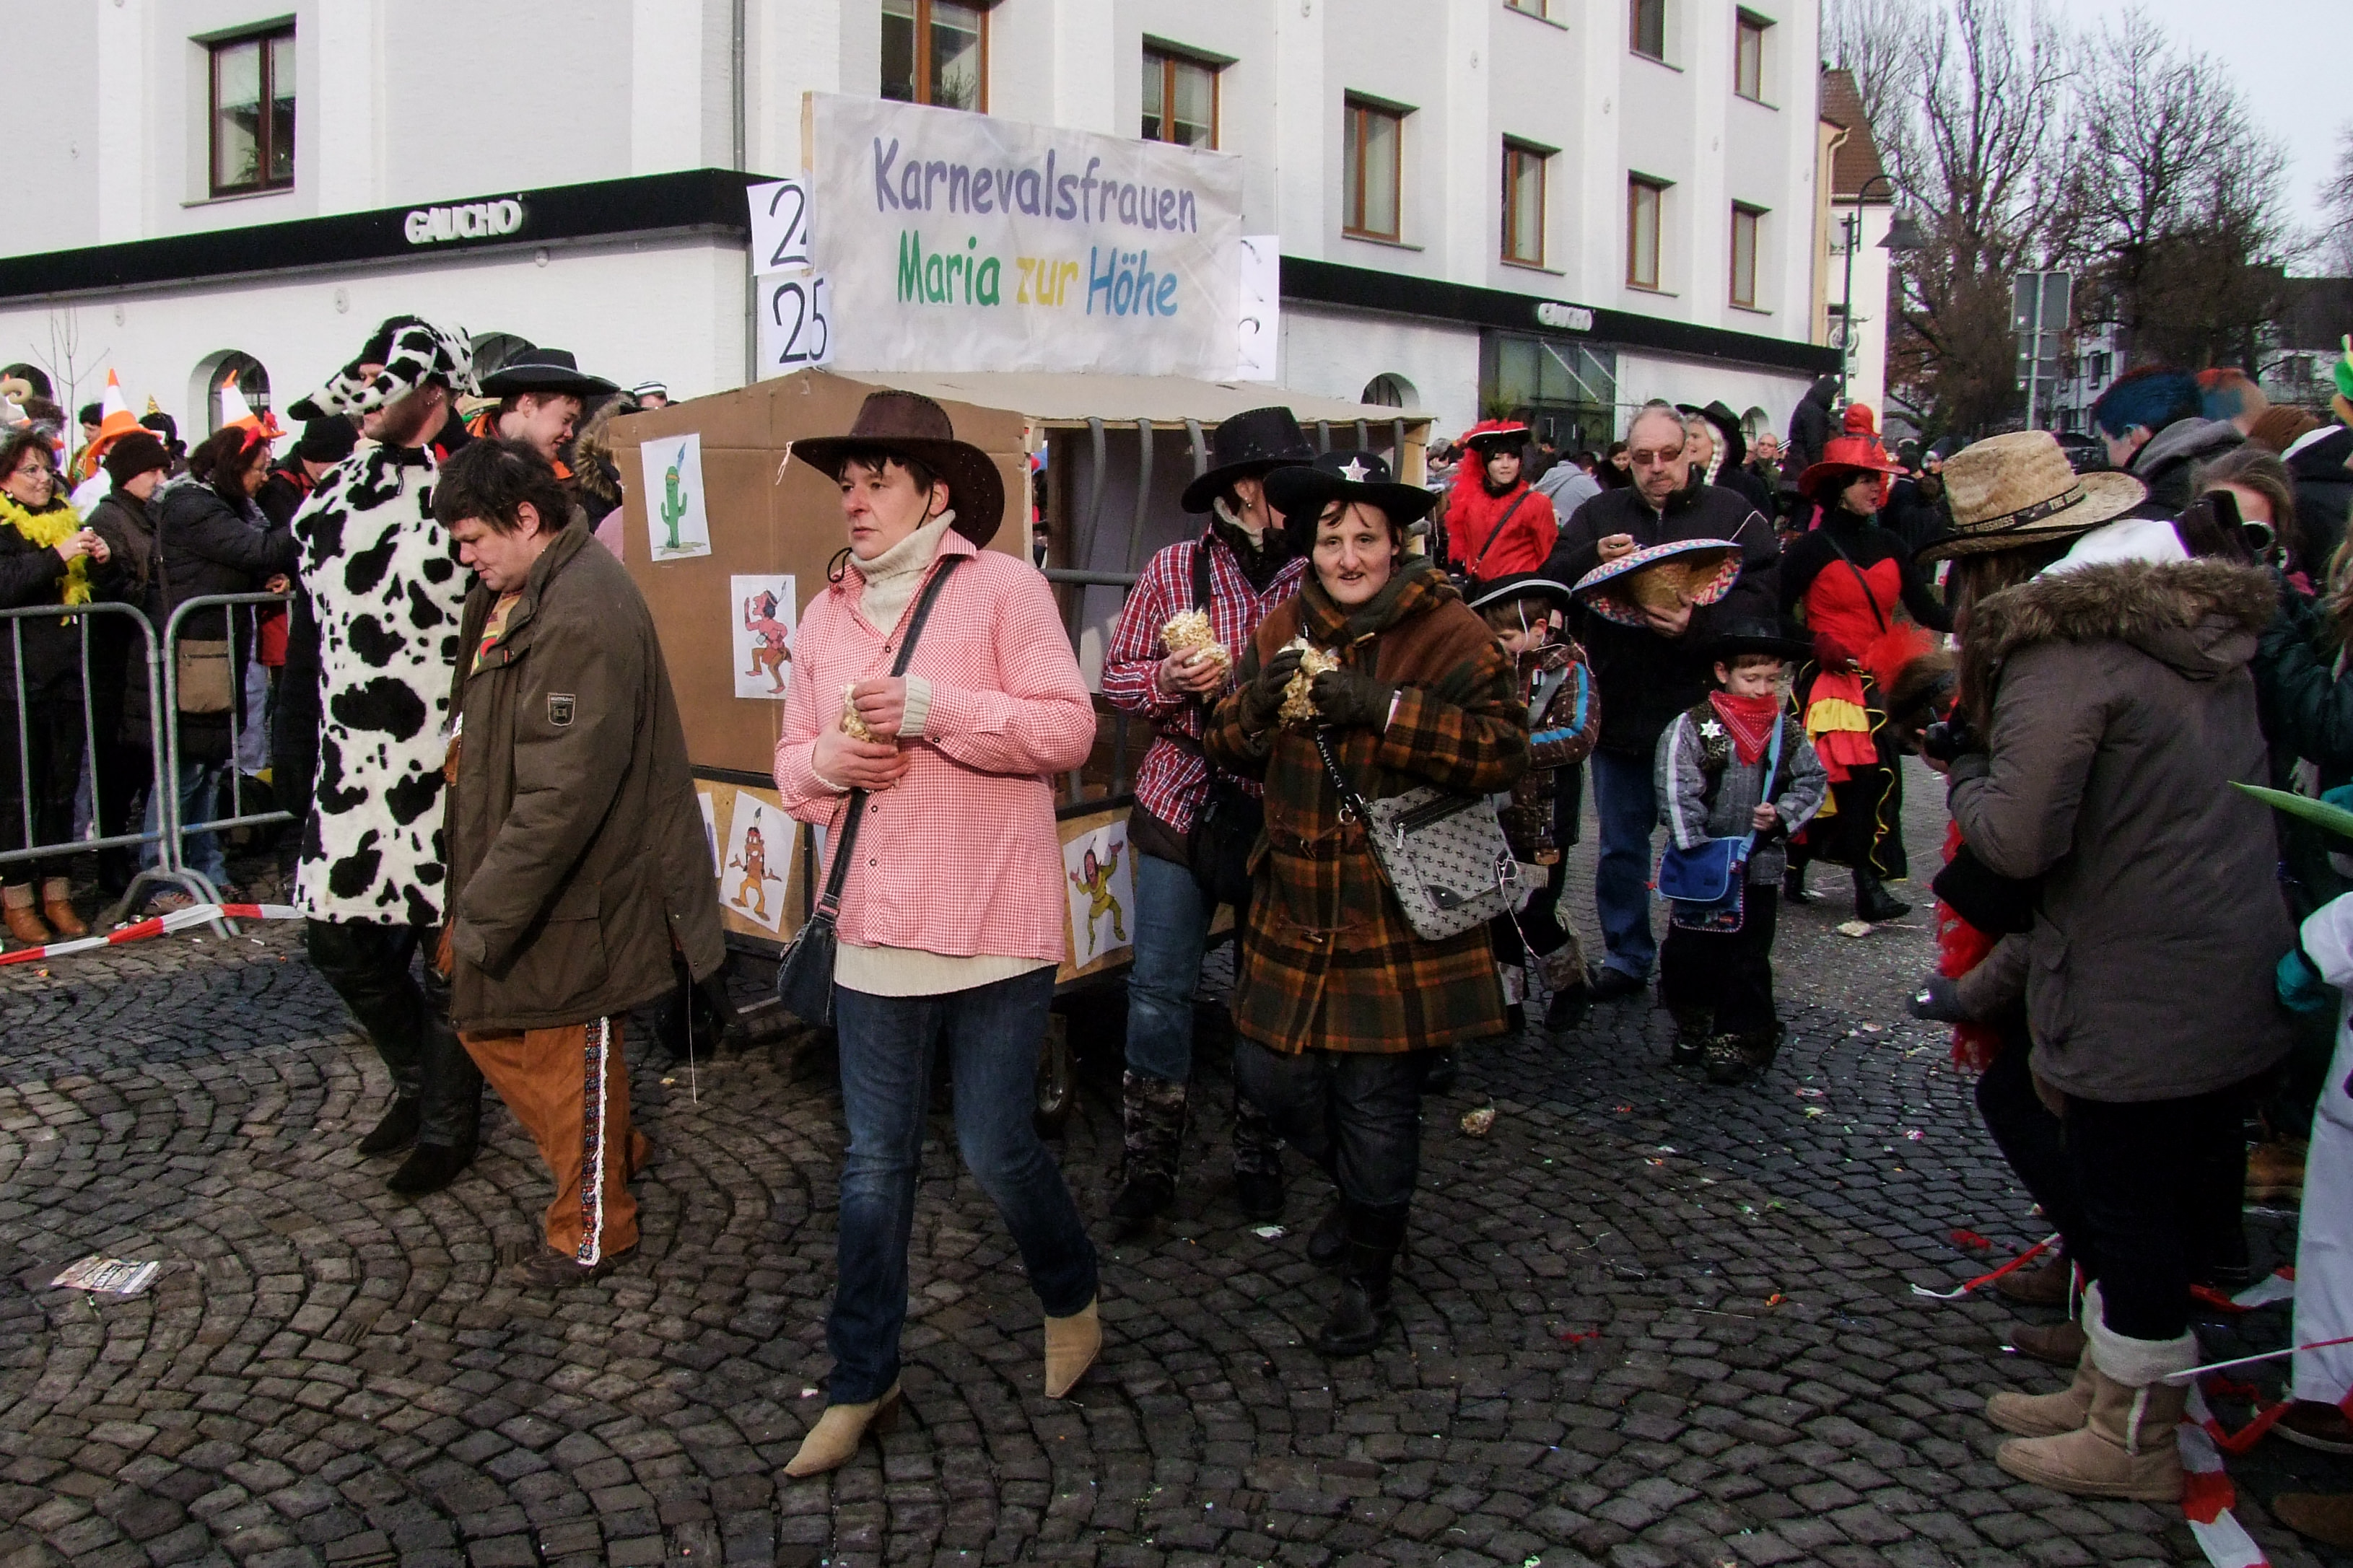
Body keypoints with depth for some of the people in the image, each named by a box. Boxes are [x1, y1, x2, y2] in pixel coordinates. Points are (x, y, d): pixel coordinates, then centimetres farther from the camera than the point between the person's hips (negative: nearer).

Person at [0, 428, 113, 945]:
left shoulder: (68, 522, 16)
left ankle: (56, 892, 16)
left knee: (62, 788, 9)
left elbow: (100, 596, 18)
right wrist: (57, 557, -27)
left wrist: (102, 564, -1)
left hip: (68, 674, 5)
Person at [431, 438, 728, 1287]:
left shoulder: (582, 617, -26)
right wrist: (477, 895, 15)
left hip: (578, 891, -10)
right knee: (488, 1025, 19)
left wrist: (487, 910, -24)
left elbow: (561, 794, -29)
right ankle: (615, 1153, 37)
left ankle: (592, 1232, 26)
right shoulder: (517, 595, 7)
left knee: (571, 1056, 6)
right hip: (524, 877, 10)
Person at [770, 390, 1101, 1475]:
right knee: (874, 1168, 11)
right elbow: (791, 762, 17)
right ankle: (861, 1383, 26)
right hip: (875, 933, 5)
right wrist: (824, 764, -7)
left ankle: (1070, 1297, 34)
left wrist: (931, 709, -20)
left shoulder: (1003, 588, -5)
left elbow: (1068, 729, -12)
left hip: (992, 928, -5)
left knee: (995, 1152, 3)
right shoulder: (826, 614, 13)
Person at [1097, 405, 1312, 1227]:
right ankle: (1149, 1161, 16)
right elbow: (1116, 677, 3)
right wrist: (1170, 680, -16)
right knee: (1160, 986, 2)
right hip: (1183, 805, 0)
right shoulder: (1175, 569, -1)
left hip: (1282, 813, 1)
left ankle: (1258, 1156, 27)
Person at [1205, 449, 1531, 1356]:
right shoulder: (1281, 630, 8)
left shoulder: (1448, 633, -8)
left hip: (1400, 919, -5)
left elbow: (1504, 753, -18)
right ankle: (1360, 1188, 40)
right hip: (1296, 911, 5)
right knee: (1268, 1075, 9)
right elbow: (1230, 753, 11)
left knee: (1377, 1102, 1)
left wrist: (1385, 708, -27)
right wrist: (1254, 705, -12)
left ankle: (1368, 1273, 25)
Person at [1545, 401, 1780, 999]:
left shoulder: (1732, 514, -1)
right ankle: (1626, 956, 28)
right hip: (1620, 715, 3)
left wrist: (1698, 624, -28)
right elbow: (1551, 581, -2)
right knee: (1621, 846, 13)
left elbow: (1764, 597, -13)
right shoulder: (1598, 515, 8)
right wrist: (1593, 561, -21)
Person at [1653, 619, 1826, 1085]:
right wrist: (1697, 851, -17)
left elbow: (1813, 782, 9)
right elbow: (1676, 794, -13)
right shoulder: (1692, 728, -9)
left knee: (1748, 957, 7)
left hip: (1759, 866, 2)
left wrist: (1782, 814, -10)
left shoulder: (1789, 732, 2)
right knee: (1688, 950, 6)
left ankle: (1739, 1038, 18)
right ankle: (1693, 1026, 26)